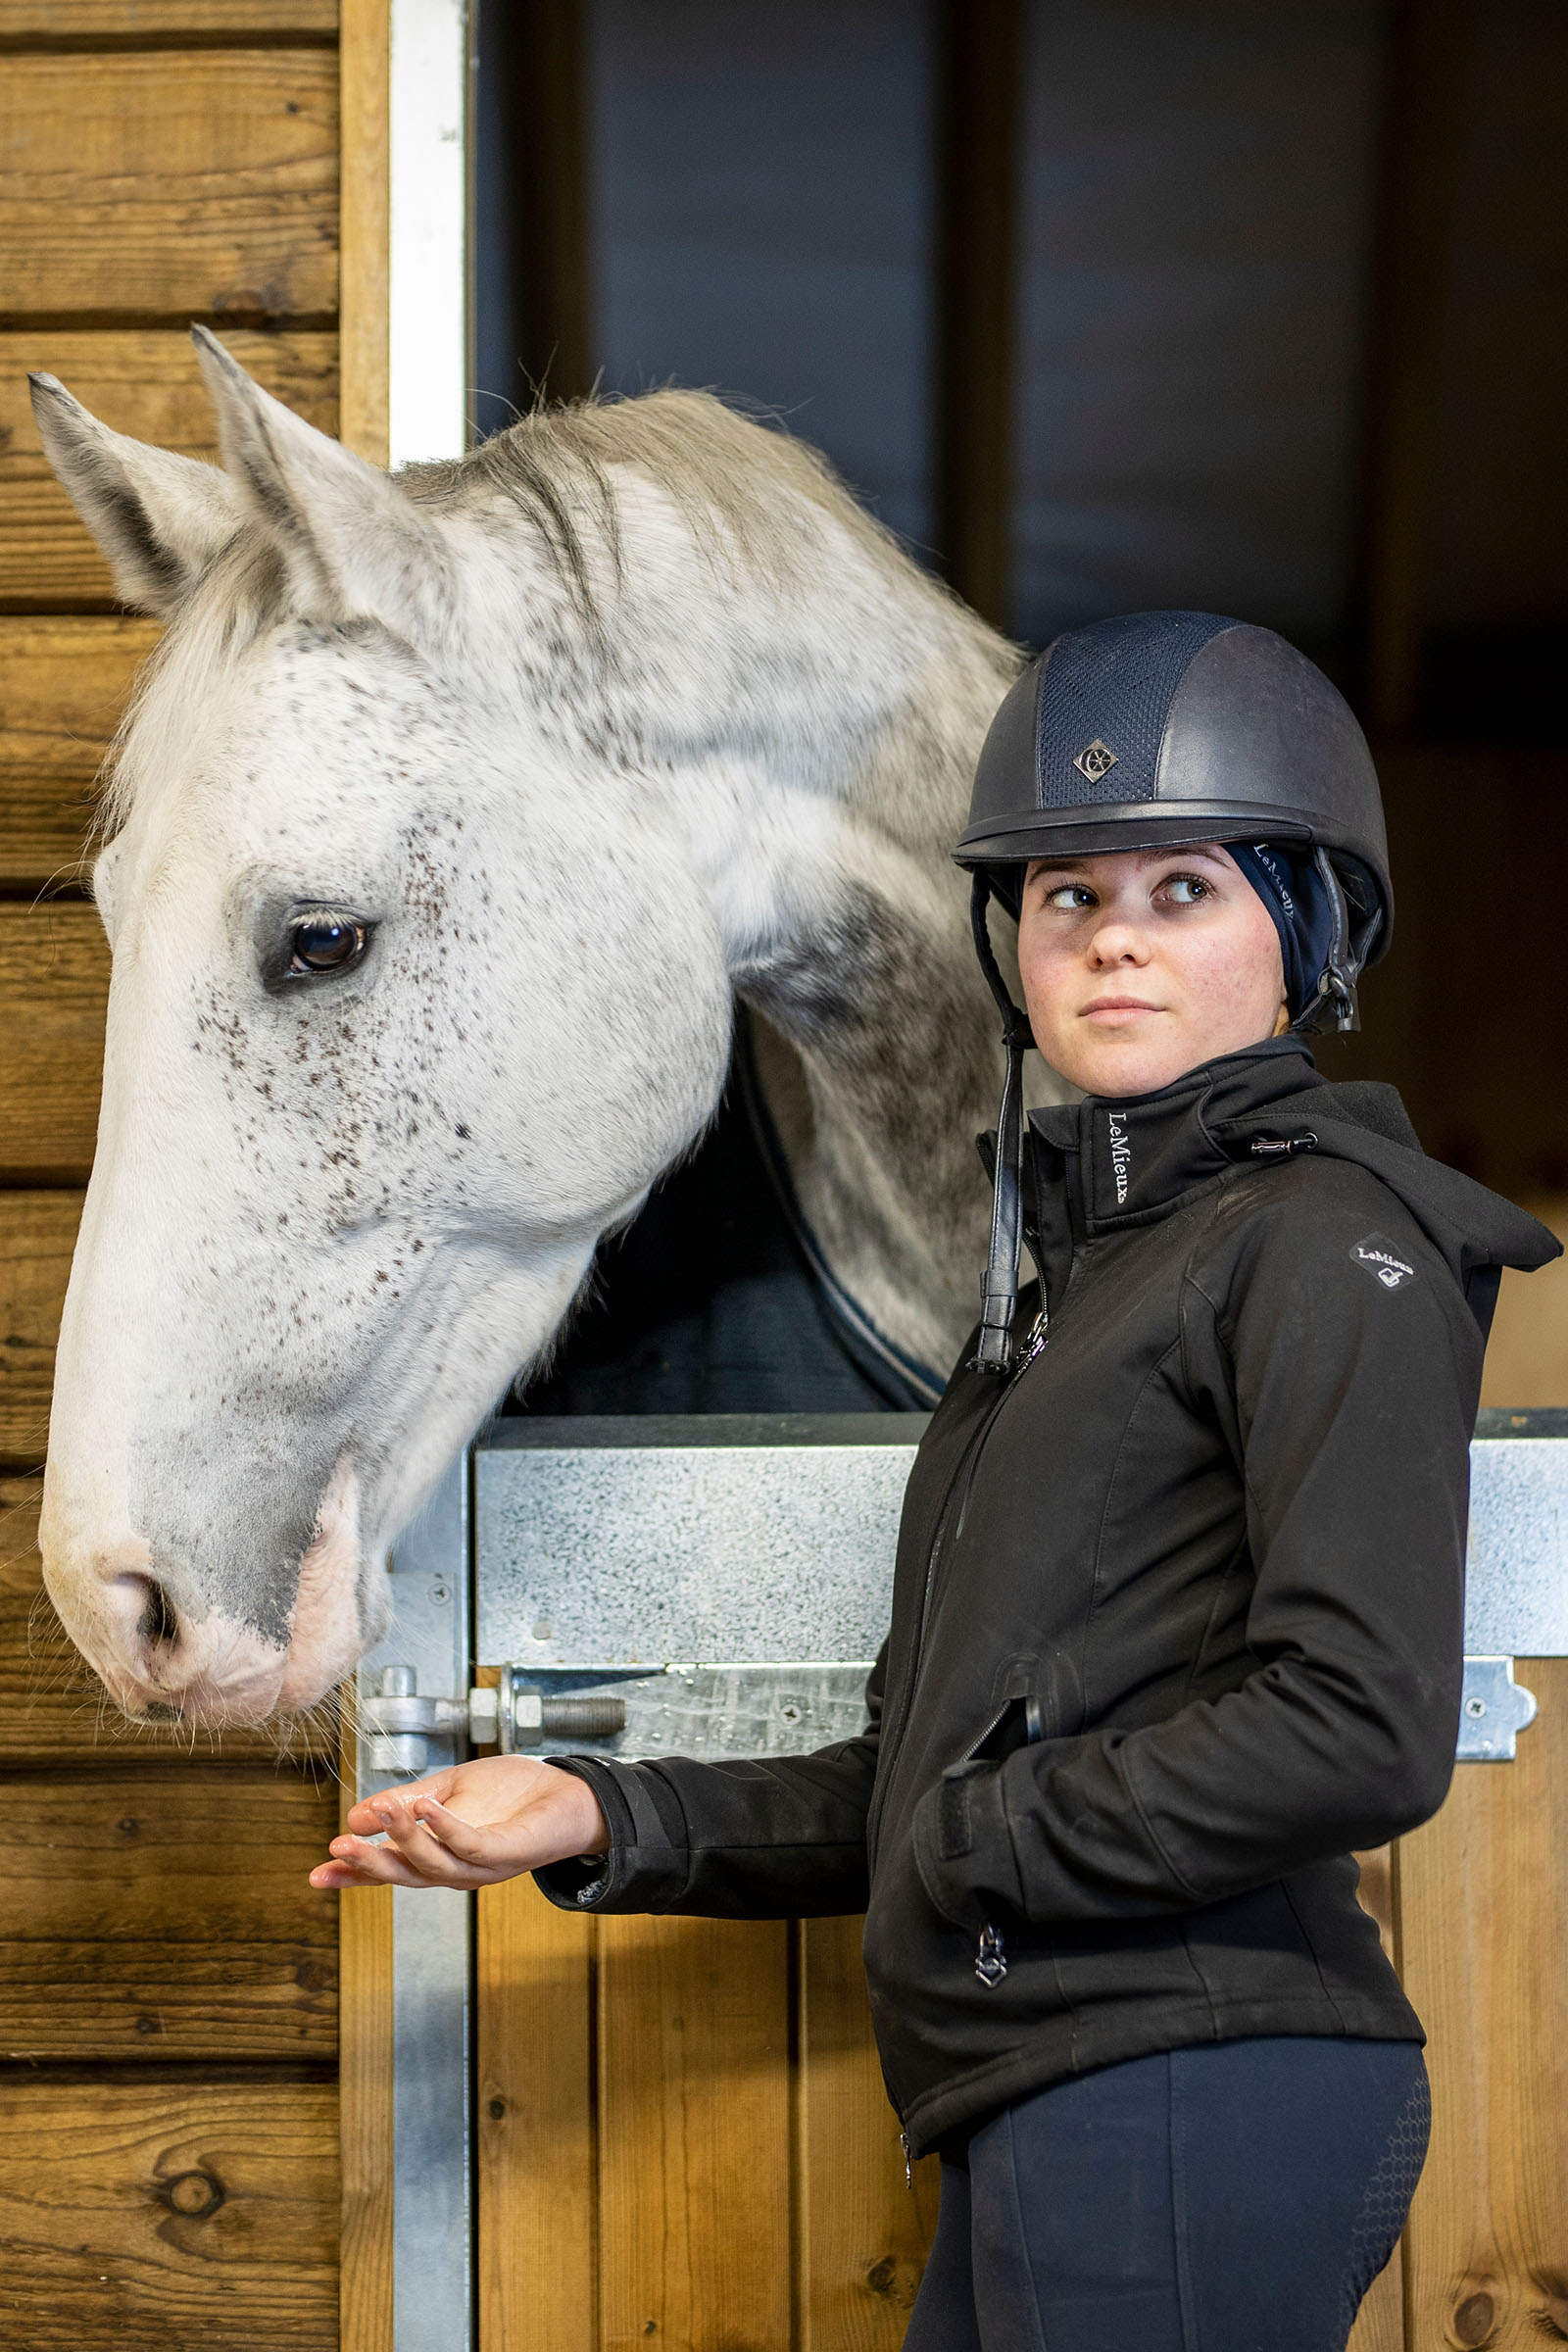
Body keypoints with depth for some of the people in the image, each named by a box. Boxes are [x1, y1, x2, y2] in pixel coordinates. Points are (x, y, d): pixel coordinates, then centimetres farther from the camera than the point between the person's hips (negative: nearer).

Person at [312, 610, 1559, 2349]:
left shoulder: (1331, 1243, -5)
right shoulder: (1074, 1267, 21)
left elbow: (1361, 1731, -18)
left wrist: (980, 1840, -9)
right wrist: (604, 1819, 14)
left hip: (1191, 2098, -8)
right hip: (1052, 2122, 8)